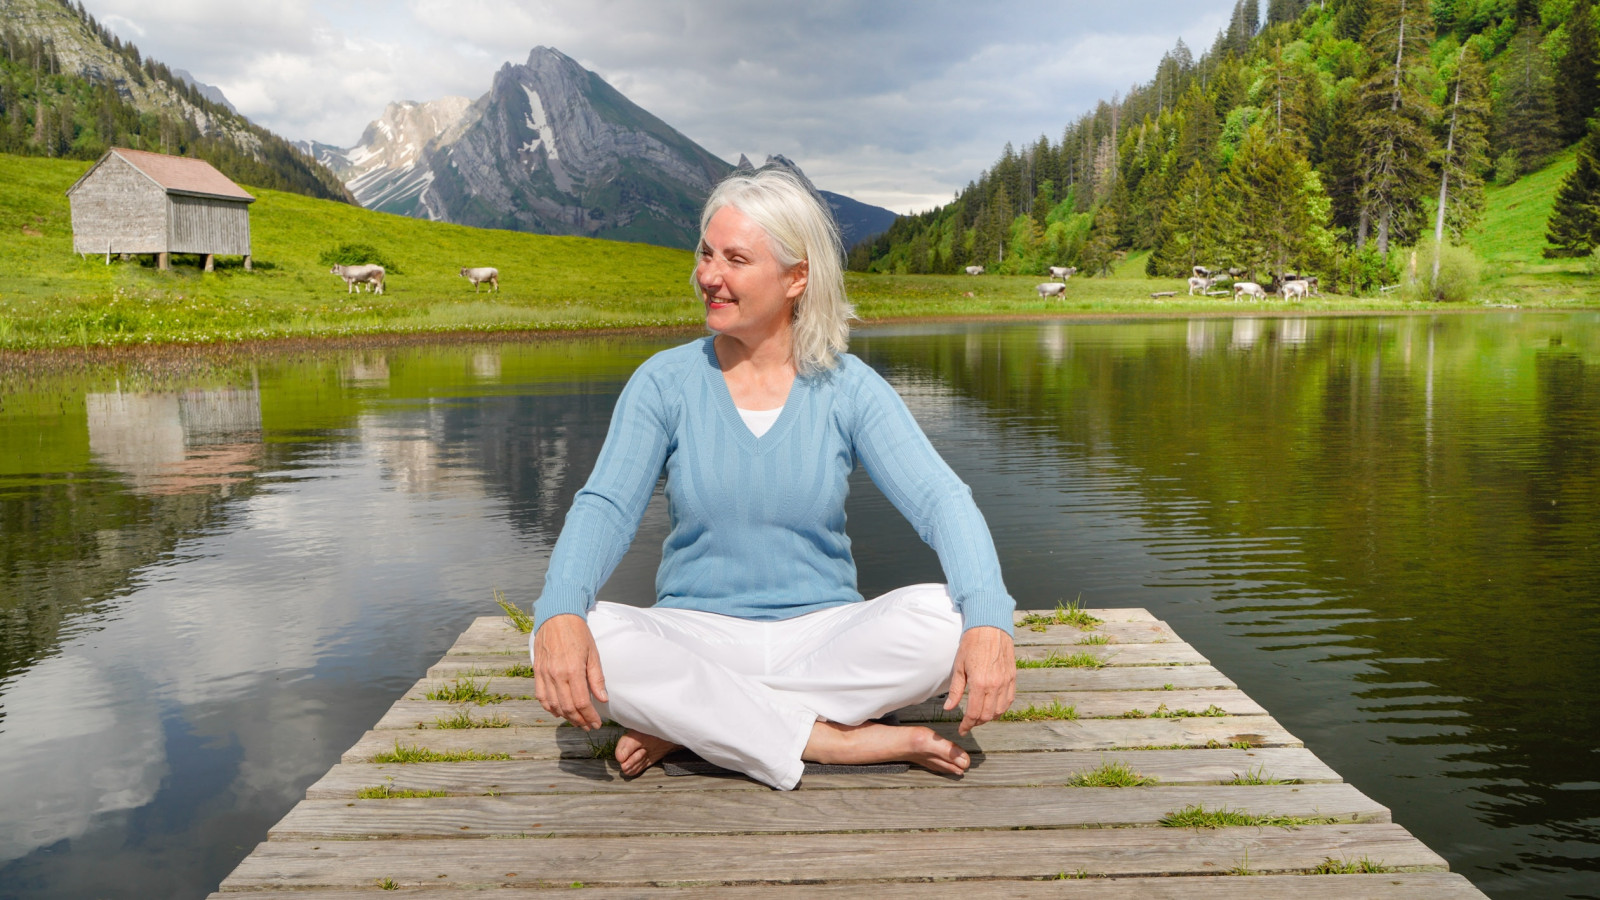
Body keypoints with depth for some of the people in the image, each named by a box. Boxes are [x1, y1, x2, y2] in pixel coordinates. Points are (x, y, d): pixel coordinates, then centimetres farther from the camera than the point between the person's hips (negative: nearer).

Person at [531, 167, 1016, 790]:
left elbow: (941, 501, -11)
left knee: (944, 617, -28)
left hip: (822, 636, 1)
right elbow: (605, 507, -11)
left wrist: (989, 621, -31)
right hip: (696, 637, 0)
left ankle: (691, 725, -17)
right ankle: (838, 743, -22)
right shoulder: (664, 383, 0)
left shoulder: (849, 388, -1)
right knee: (570, 641, -29)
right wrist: (560, 612, -33)